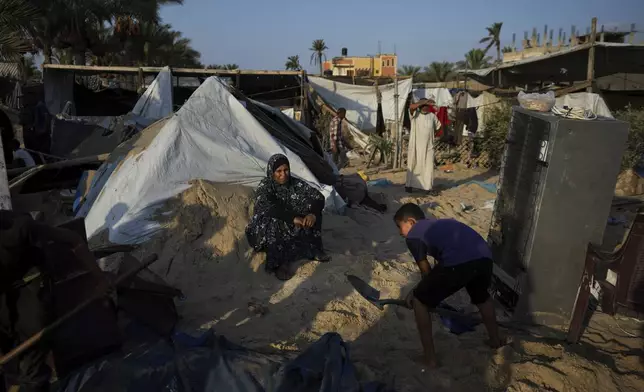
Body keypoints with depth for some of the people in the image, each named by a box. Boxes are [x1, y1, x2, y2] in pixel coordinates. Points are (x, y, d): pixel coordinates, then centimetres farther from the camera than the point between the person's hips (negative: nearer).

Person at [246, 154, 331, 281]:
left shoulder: (295, 183, -8)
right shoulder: (265, 187, -19)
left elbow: (319, 197, -13)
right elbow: (268, 208, -38)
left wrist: (313, 213, -33)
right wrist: (293, 218, -44)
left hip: (291, 228, 5)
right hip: (265, 231, -4)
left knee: (312, 209, -14)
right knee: (274, 221, -38)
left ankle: (313, 250, -6)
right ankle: (279, 263, -27)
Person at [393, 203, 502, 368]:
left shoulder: (413, 236, 14)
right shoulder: (438, 224, 36)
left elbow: (426, 272, 17)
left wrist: (416, 292, 35)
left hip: (458, 262, -8)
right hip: (484, 257, 8)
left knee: (419, 301, 15)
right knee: (482, 297, 40)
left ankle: (429, 357, 19)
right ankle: (496, 341, 57)